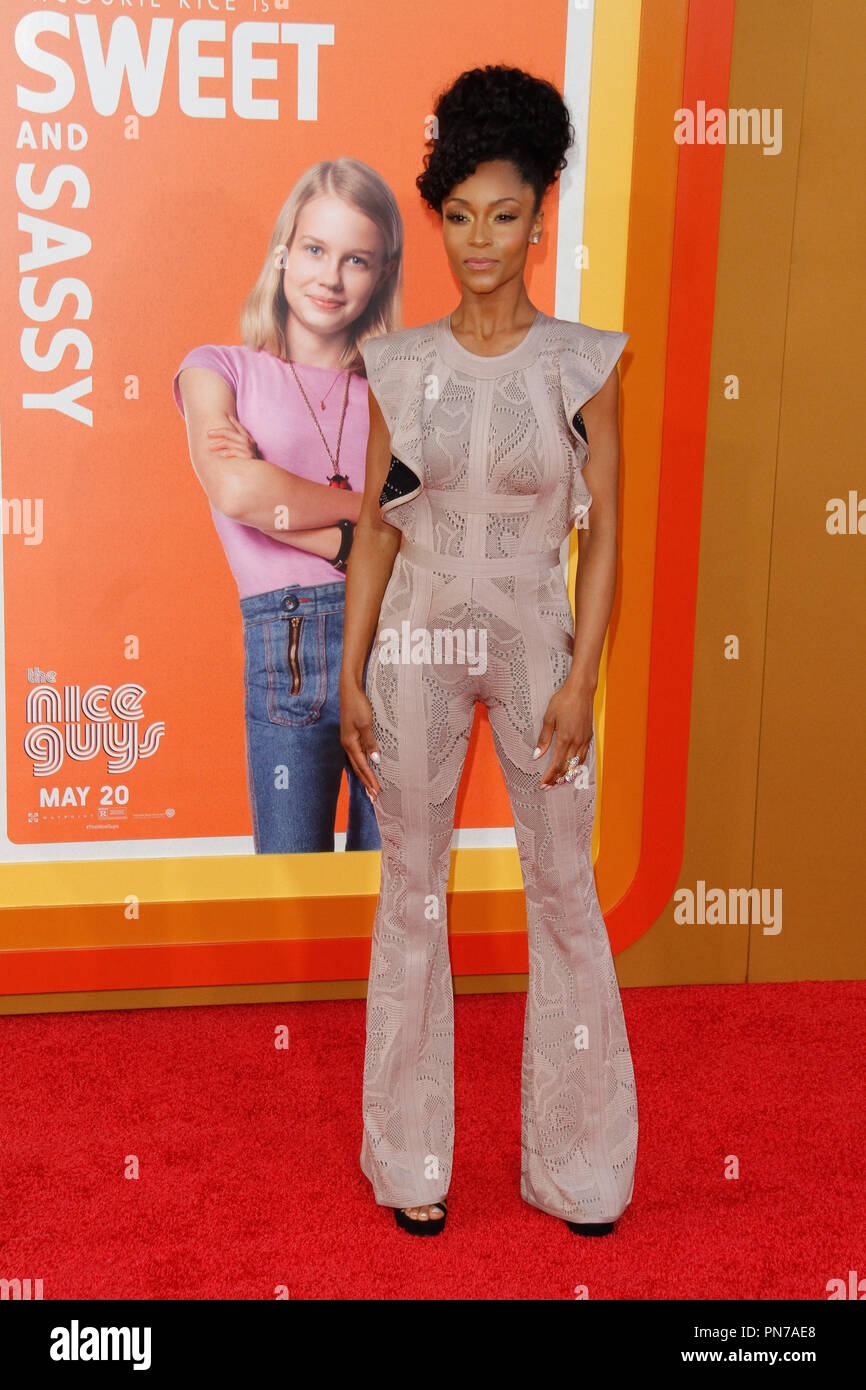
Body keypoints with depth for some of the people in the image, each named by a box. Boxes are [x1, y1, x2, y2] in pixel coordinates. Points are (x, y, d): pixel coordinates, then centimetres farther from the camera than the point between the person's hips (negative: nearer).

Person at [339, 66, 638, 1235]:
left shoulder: (583, 364, -3)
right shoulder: (402, 364, 2)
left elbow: (602, 533, -4)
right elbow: (375, 524, 4)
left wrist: (581, 681, -11)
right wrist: (352, 675, 0)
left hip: (534, 643, -1)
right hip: (417, 644, 2)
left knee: (564, 889, 3)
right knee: (413, 889, 8)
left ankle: (579, 1159, 20)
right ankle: (415, 1158, 23)